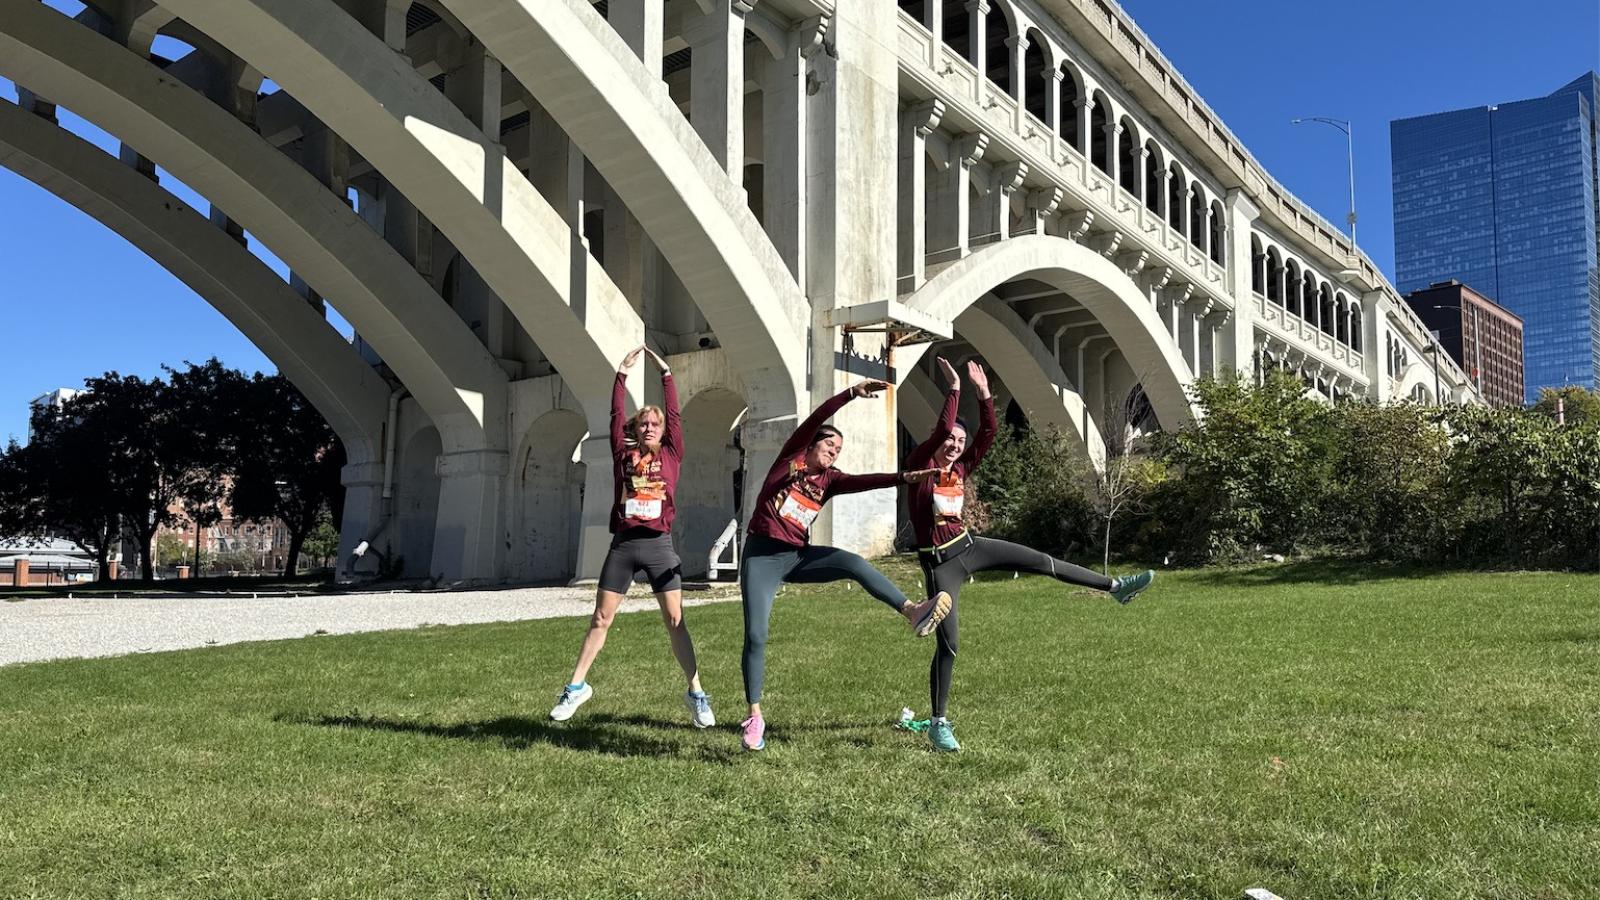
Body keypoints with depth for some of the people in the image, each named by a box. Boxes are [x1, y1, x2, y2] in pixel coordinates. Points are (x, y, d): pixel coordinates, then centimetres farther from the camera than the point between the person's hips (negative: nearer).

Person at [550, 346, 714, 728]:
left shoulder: (671, 454, 7)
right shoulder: (624, 454, 9)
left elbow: (674, 414, 3)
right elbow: (616, 415, 5)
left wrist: (666, 373, 3)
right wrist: (622, 374, 3)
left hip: (659, 545, -1)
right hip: (623, 545, 1)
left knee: (675, 620, -2)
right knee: (601, 618, 7)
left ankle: (696, 693, 4)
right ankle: (576, 686, 18)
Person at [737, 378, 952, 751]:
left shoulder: (828, 480, 10)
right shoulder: (791, 458, 2)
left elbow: (864, 482, -7)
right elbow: (814, 419, -12)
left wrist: (905, 477, -21)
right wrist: (853, 392, -21)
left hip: (798, 556, 4)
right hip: (762, 555, -4)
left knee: (853, 563, -22)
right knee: (755, 636, -9)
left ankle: (913, 612, -31)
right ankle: (754, 716, 1)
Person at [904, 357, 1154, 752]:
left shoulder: (960, 469, 5)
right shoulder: (919, 466, -11)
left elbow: (987, 434, -1)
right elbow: (941, 428, -26)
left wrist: (983, 393, -7)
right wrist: (954, 388, -22)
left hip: (969, 546, 6)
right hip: (940, 562, -6)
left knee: (1041, 561, 4)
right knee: (948, 644, -7)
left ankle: (1116, 587, 19)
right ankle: (938, 724, 4)